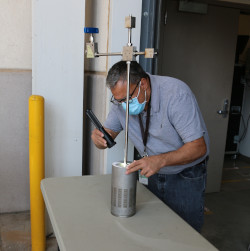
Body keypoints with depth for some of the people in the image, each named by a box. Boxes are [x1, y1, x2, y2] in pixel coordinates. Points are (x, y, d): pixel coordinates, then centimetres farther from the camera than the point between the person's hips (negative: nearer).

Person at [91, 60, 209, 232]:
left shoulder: (176, 93, -28)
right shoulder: (122, 98, -11)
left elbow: (198, 147, -29)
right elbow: (108, 132, -2)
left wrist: (160, 160, -42)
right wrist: (99, 137, -26)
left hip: (186, 177, -5)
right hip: (155, 175, 5)